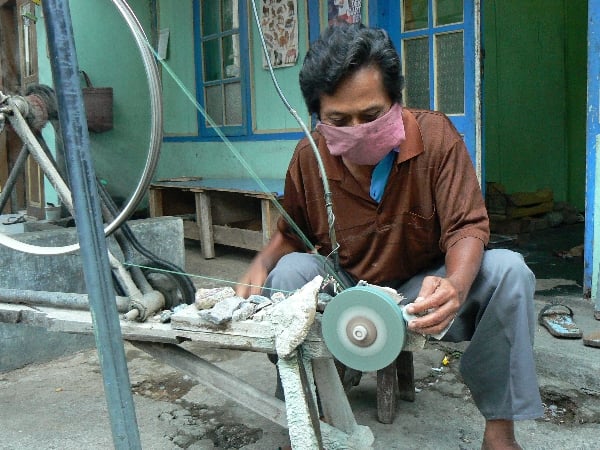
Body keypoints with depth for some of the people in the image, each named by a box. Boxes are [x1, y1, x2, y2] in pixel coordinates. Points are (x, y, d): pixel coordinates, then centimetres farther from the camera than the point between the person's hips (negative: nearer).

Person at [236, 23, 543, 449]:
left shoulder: (436, 135, -18)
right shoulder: (309, 157, -12)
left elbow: (466, 228, -19)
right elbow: (292, 234, 5)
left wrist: (455, 285, -41)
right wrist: (261, 265, -18)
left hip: (423, 289, -1)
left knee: (507, 269, -25)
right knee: (290, 270, -25)